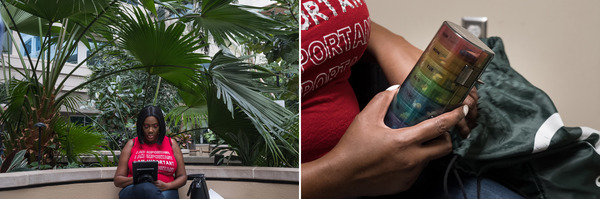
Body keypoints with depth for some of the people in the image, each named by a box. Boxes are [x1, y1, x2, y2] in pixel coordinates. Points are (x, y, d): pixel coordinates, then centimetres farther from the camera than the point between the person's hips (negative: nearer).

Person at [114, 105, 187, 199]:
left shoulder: (171, 144, 15)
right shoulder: (132, 145, 13)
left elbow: (182, 177, 13)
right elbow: (117, 180, 10)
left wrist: (166, 186, -9)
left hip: (165, 191, 0)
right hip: (135, 190, 0)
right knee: (147, 187, -39)